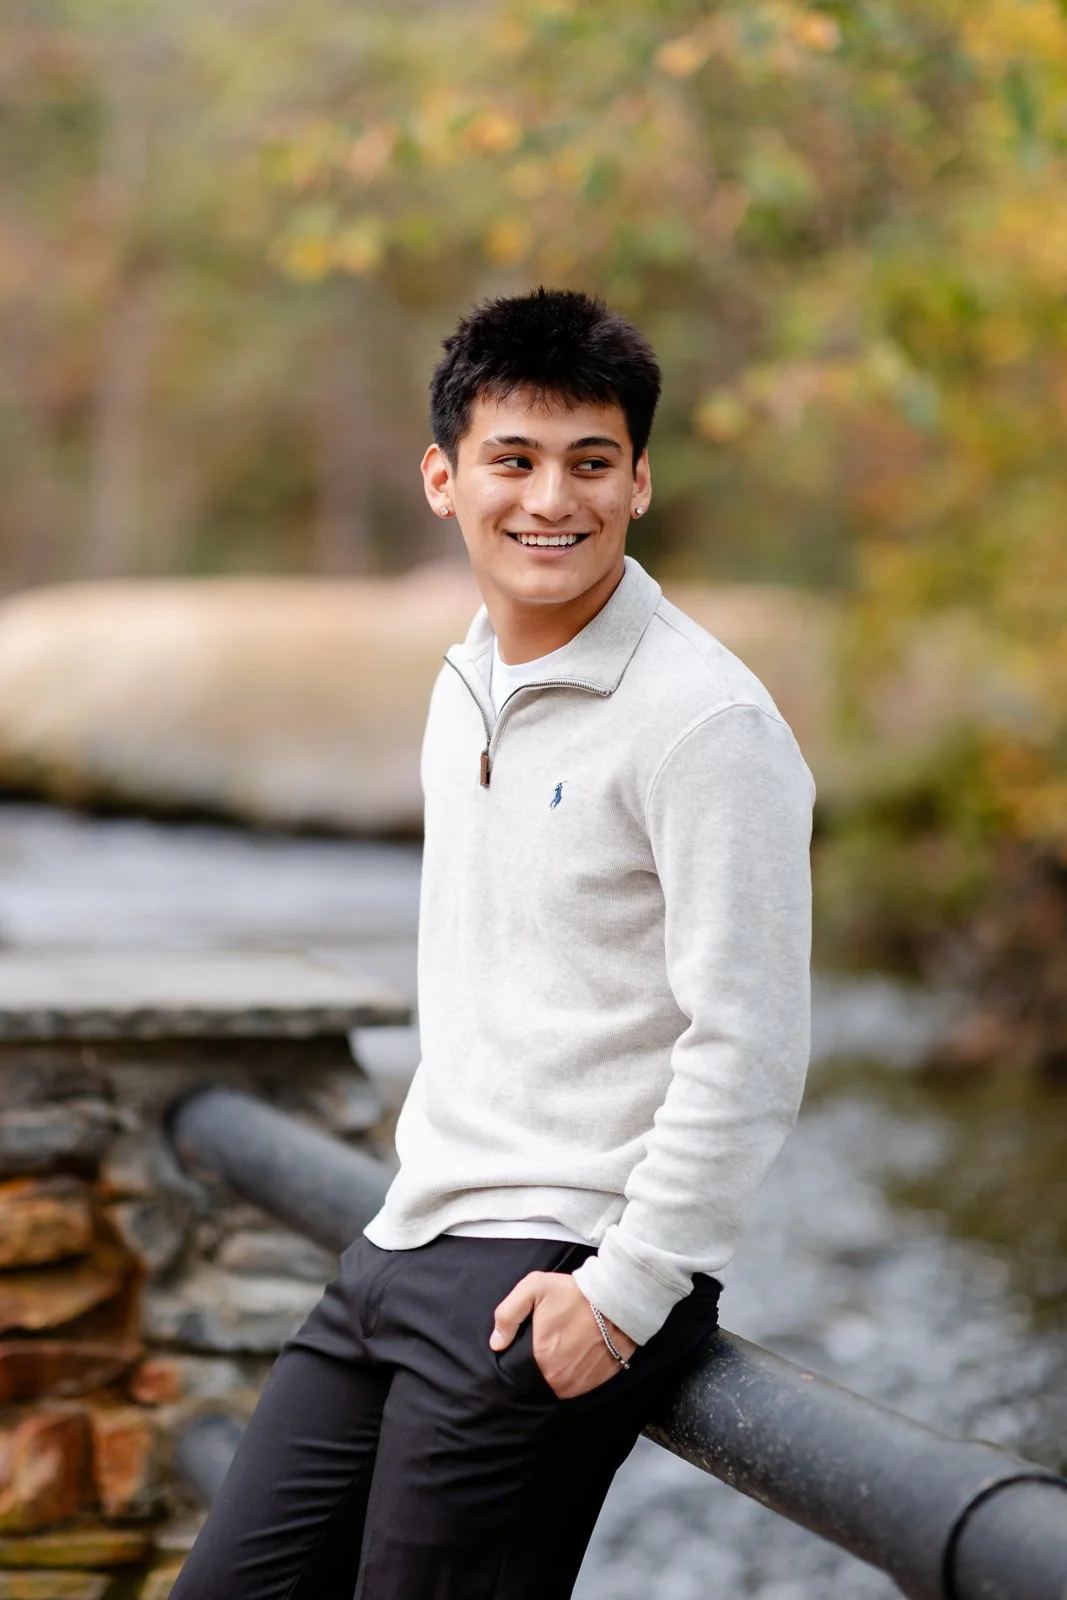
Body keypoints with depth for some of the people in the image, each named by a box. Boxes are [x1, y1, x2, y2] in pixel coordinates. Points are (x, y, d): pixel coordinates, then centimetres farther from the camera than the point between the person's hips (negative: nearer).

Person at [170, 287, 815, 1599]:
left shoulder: (706, 722, -14)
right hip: (405, 1245, 8)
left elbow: (748, 1050, -17)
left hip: (559, 1279, -8)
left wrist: (626, 1290, -17)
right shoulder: (464, 687, 13)